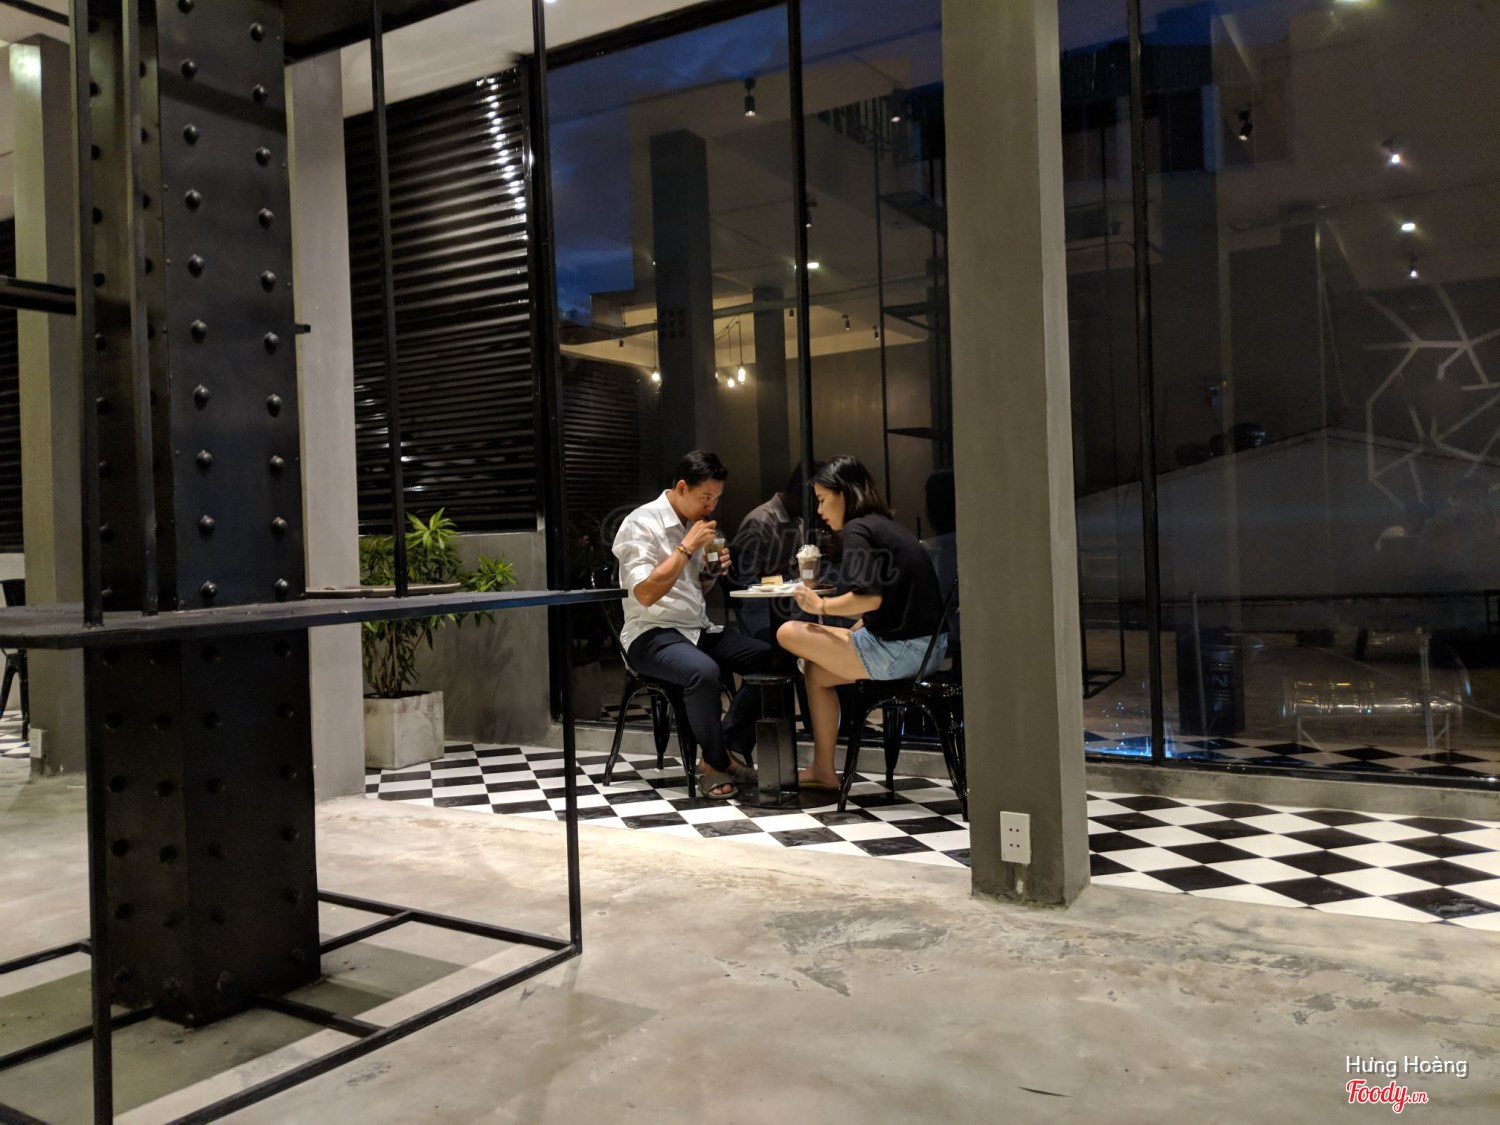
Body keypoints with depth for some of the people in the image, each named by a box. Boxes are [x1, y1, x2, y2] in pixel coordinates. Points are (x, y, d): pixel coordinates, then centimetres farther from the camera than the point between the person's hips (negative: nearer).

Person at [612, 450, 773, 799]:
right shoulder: (641, 524, -11)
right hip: (652, 635, -8)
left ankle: (729, 748, -1)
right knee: (703, 671, -36)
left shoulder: (695, 523, 13)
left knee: (768, 658, -11)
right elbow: (645, 594, -23)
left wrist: (713, 571, 1)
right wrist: (686, 548, -20)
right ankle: (718, 762, -13)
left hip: (700, 630, 8)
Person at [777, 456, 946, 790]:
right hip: (928, 646, 10)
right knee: (816, 668, 19)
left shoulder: (858, 530, -9)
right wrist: (859, 627, 16)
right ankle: (822, 770, 19)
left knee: (789, 633, -3)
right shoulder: (888, 526, 19)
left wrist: (822, 605, -7)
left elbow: (868, 597, -22)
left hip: (899, 651, -10)